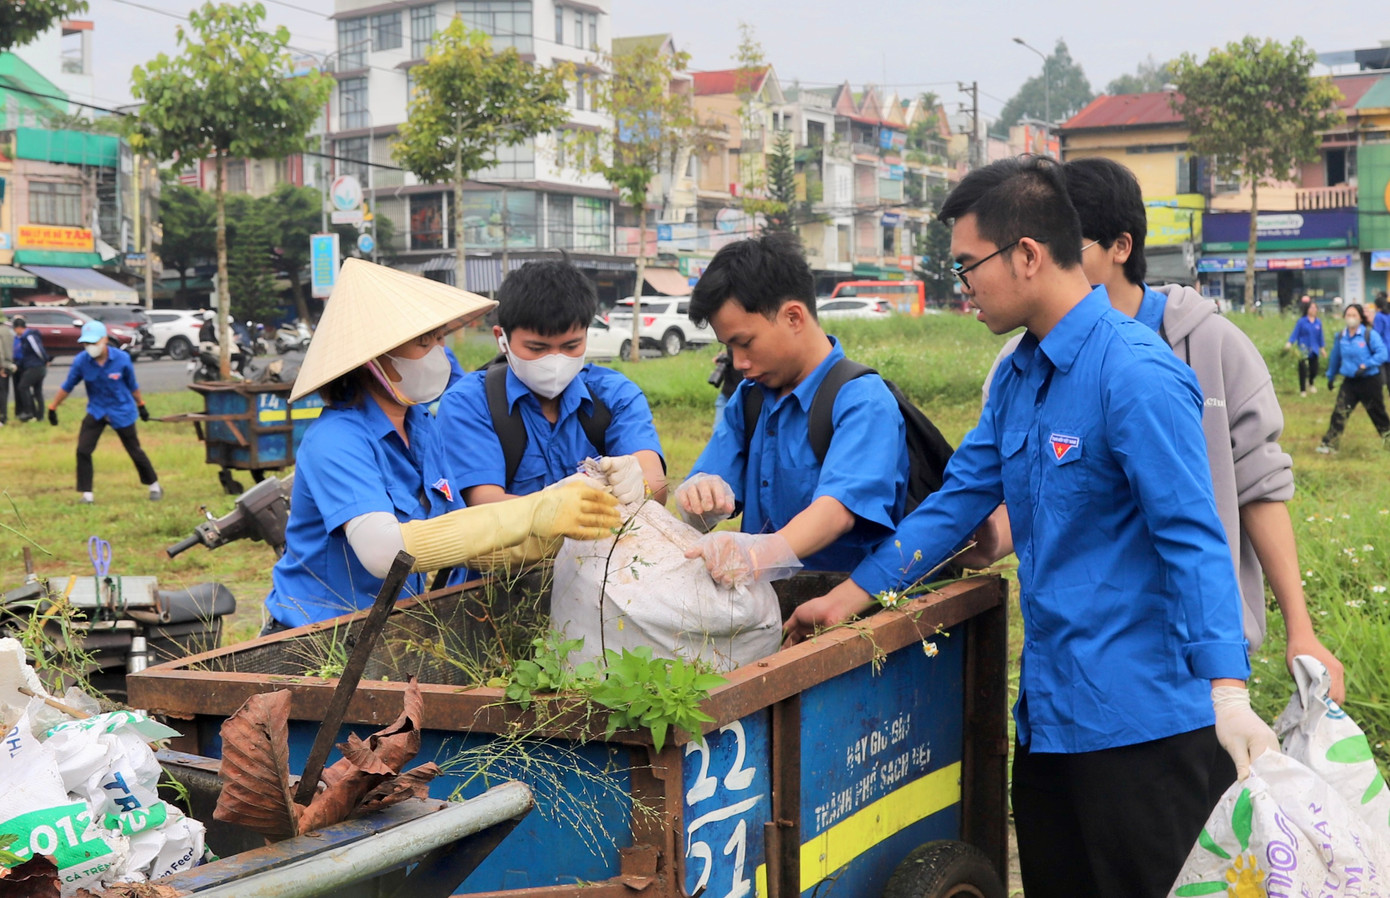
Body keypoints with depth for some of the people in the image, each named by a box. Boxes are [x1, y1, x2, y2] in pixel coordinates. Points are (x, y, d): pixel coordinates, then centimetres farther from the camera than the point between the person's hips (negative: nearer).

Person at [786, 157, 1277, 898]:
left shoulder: (1135, 376, -17)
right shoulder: (1019, 376, 11)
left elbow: (1193, 539, -22)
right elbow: (959, 498, 17)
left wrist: (1228, 695, -30)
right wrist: (850, 595, 17)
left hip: (1142, 719, -9)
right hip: (1048, 710, 9)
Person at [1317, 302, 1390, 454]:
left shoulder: (1370, 335, -12)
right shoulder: (1340, 337, 3)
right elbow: (1335, 358, 16)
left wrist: (1365, 365, -27)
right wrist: (1330, 377, 23)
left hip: (1369, 381, -3)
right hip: (1349, 382, 3)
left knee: (1377, 412, 12)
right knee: (1339, 412, -8)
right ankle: (1329, 444, -6)